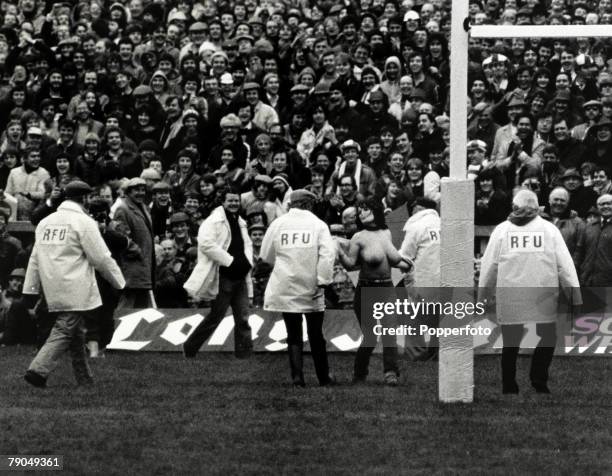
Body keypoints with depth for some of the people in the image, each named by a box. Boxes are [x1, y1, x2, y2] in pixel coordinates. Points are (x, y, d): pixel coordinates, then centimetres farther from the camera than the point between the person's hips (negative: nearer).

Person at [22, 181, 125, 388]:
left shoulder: (45, 222, 12)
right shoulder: (84, 222, -8)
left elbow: (35, 258, 13)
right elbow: (101, 258, -7)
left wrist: (31, 288, 17)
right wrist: (119, 282, 5)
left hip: (53, 290, 7)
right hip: (75, 289, -7)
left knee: (76, 333, 16)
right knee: (64, 331, -7)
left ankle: (84, 378, 20)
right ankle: (38, 369, -20)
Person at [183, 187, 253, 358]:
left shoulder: (240, 223, 16)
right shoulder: (214, 221, -10)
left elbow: (247, 244, 28)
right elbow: (206, 244, -23)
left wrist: (247, 261, 6)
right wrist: (230, 261, -21)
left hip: (240, 278, 7)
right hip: (223, 278, -7)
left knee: (243, 319, 4)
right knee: (216, 316, -1)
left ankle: (245, 354, 8)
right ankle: (190, 348, 14)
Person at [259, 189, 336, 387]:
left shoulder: (278, 224, 0)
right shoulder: (318, 224, -4)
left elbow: (266, 255, 9)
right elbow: (327, 254, -15)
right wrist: (323, 280, -13)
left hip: (285, 287, 1)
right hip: (311, 288, -1)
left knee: (293, 334, 6)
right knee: (316, 334, 11)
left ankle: (297, 376, -5)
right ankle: (323, 377, 17)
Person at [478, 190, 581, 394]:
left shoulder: (501, 230, 3)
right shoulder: (549, 230, 2)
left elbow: (489, 265, 6)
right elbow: (565, 264, 0)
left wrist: (482, 293, 15)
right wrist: (574, 292, 4)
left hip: (509, 298, 1)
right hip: (542, 295, -1)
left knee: (510, 342, 9)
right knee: (548, 337, 10)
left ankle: (508, 385, 11)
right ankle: (538, 378, -3)